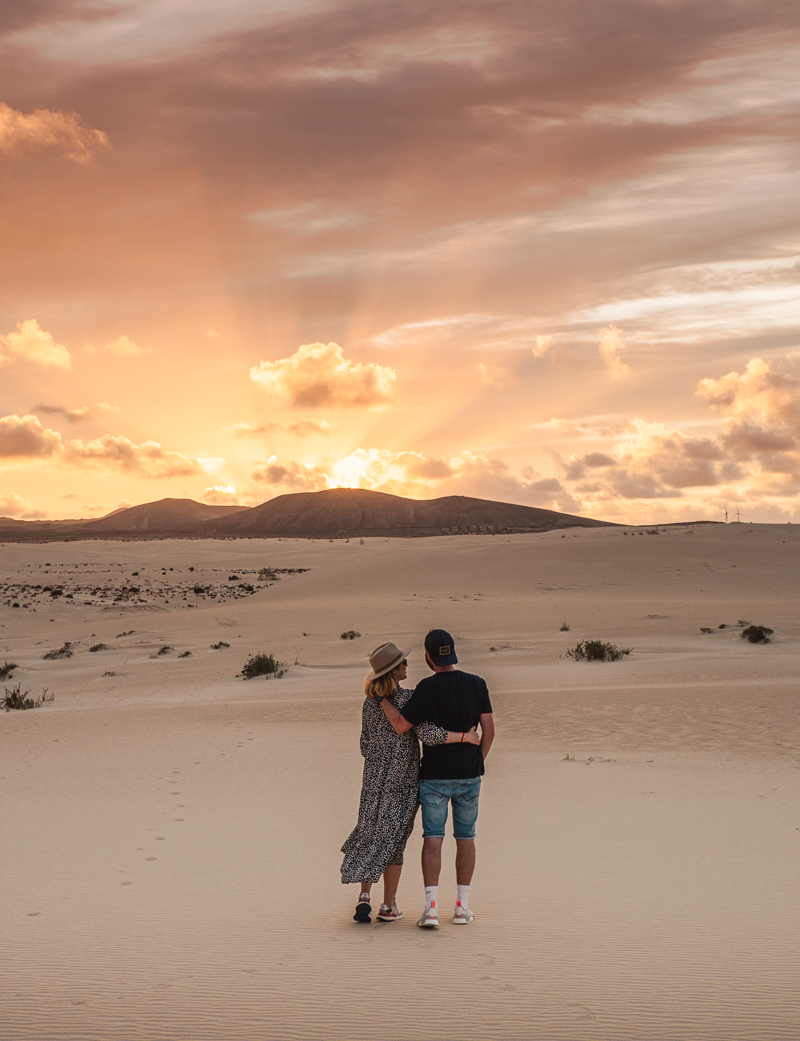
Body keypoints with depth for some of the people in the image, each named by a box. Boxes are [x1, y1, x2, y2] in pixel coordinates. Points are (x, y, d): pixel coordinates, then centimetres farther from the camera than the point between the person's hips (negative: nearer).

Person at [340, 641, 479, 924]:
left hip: (374, 776, 4)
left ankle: (364, 896, 0)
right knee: (393, 839, 5)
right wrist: (465, 737, -15)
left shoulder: (370, 701, 2)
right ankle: (388, 906, 11)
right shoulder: (408, 698, -15)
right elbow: (428, 734, -24)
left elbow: (365, 745, 7)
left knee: (370, 834, 13)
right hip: (403, 779, -4)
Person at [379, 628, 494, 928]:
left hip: (434, 775, -3)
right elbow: (489, 729, 1)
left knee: (433, 838, 1)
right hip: (469, 774, 3)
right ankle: (462, 906, 14)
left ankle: (431, 906, -8)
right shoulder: (477, 684, -1)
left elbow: (401, 725, -14)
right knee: (465, 837, 12)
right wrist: (477, 761, 13)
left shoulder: (428, 688, -13)